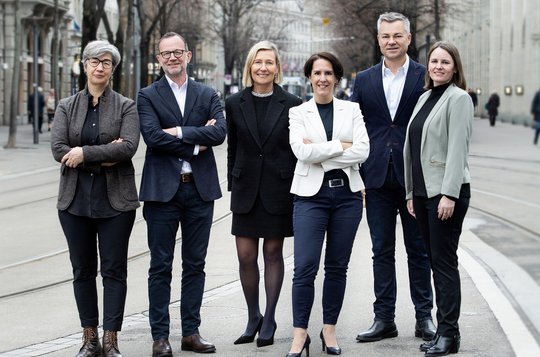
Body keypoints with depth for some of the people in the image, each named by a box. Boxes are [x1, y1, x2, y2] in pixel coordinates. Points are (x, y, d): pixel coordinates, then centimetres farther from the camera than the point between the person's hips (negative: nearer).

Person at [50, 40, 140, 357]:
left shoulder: (126, 107, 1)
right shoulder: (67, 107, 8)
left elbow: (129, 147, -13)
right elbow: (58, 149, -4)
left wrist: (85, 153, -16)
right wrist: (103, 156, -12)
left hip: (115, 199, -2)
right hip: (75, 199, 3)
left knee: (114, 270, -1)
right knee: (83, 270, 7)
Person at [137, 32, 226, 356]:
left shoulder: (207, 95, 10)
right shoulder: (148, 96, 2)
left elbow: (220, 132, -6)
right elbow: (152, 136, -13)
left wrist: (180, 132, -14)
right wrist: (195, 144, -10)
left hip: (200, 188, 3)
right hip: (163, 189, -3)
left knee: (195, 265, 8)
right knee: (160, 266, 1)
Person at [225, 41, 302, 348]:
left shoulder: (291, 104, -2)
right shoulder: (235, 104, 5)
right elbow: (232, 149, 10)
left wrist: (297, 189, -2)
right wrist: (233, 185, 8)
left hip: (278, 191, -2)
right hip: (246, 190, 2)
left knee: (273, 253, 5)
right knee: (246, 256, 1)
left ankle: (269, 320, 14)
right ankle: (253, 317, 17)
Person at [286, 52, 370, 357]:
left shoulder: (352, 110, 8)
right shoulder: (298, 113, 5)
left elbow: (363, 151, -6)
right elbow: (303, 151, -11)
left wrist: (320, 155, -11)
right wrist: (341, 145, -11)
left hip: (347, 193, 2)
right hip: (311, 194, -2)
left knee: (337, 267, 7)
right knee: (305, 267, -8)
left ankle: (329, 330, 17)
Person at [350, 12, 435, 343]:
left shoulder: (426, 77, 0)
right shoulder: (364, 80, 8)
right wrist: (356, 176, 2)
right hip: (378, 178, 3)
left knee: (419, 250, 6)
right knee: (382, 250, 7)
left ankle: (424, 317, 15)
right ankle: (384, 319, 14)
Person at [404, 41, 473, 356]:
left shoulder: (458, 98, -8)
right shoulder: (425, 98, 15)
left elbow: (457, 149, -15)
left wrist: (449, 194, -21)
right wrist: (411, 193, 14)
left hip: (446, 192, -8)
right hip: (423, 191, 8)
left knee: (444, 260, -5)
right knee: (435, 260, 9)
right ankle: (444, 328, 14)